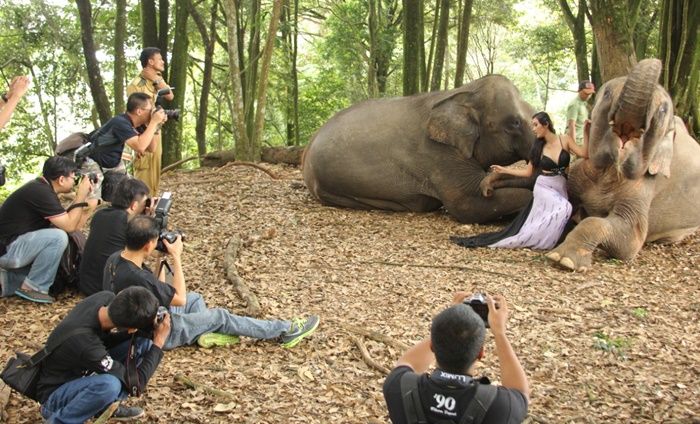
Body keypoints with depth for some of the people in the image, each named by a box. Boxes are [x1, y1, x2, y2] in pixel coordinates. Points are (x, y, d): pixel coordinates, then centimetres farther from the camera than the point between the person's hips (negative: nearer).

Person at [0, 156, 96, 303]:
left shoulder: (42, 187, 11)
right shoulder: (41, 192, -20)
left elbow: (67, 220, 10)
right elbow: (70, 226, -20)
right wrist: (81, 196, -11)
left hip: (15, 244, 10)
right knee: (58, 237, -23)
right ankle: (32, 287, -9)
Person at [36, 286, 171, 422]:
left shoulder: (105, 298, -18)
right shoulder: (85, 342, -38)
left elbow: (106, 341, 4)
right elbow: (136, 383, -27)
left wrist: (148, 326, -13)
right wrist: (159, 343, -20)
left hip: (81, 374, 8)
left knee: (143, 342, -6)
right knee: (110, 384, -38)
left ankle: (108, 405, 7)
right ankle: (57, 420, -11)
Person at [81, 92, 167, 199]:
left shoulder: (137, 125, -4)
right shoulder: (120, 122, -31)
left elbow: (150, 148, 0)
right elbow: (140, 147, -43)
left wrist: (155, 126, -15)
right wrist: (154, 122, -36)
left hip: (112, 163, 9)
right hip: (92, 163, -9)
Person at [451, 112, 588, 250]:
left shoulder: (564, 140, 1)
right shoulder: (538, 148, 6)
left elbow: (584, 154, -8)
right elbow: (528, 172, 12)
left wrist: (585, 132, -16)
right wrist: (504, 170, 14)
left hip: (560, 189, 2)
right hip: (544, 188, -2)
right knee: (564, 208, -30)